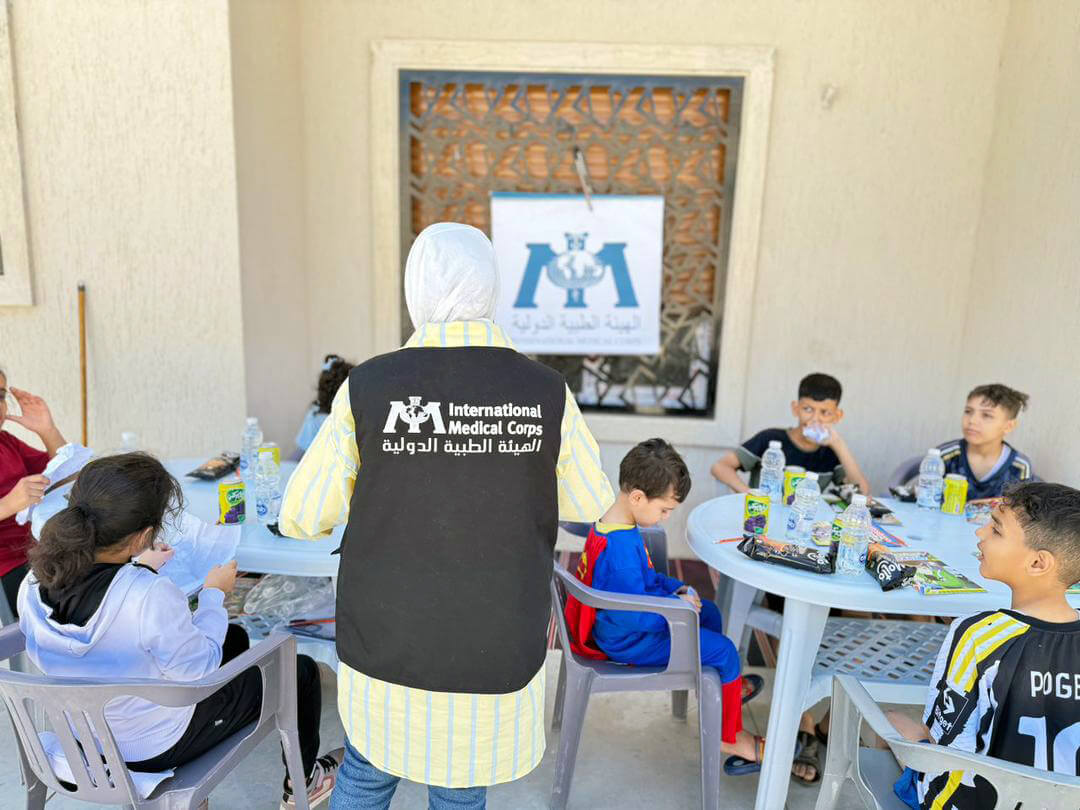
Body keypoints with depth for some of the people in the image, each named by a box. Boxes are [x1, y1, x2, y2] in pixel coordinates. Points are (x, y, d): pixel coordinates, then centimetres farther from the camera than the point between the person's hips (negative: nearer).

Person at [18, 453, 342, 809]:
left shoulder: (34, 585, -18)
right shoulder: (152, 598, -39)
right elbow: (198, 670, -22)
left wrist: (138, 571, 11)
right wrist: (213, 594, -10)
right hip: (156, 747, -7)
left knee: (234, 637, 26)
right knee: (301, 670, 12)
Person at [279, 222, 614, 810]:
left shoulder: (368, 386, -15)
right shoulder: (545, 392, -14)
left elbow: (300, 519, -8)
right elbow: (593, 506, 1)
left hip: (387, 646, 0)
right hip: (495, 658, 0)